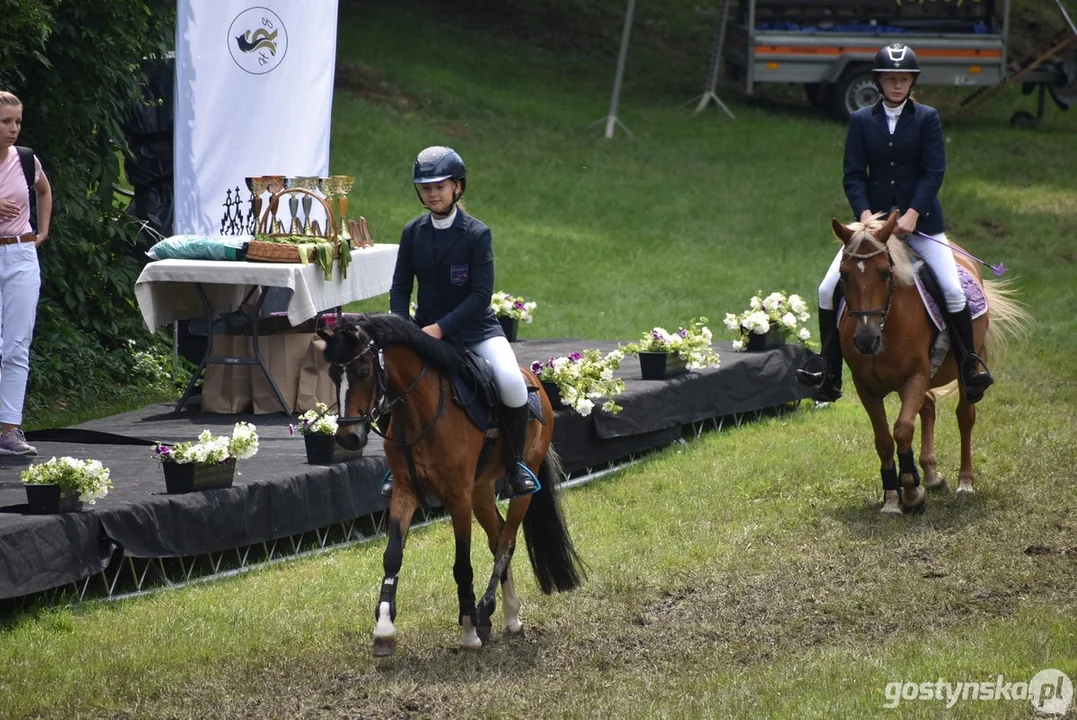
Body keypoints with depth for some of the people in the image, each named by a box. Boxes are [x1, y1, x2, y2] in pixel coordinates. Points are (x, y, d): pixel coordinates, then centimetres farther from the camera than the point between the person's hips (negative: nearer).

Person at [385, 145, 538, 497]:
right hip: (426, 330, 4)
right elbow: (400, 288, 3)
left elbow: (481, 294, -15)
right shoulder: (412, 232, 2)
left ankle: (516, 463, -6)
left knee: (511, 382, -29)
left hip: (476, 329, -4)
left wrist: (441, 328, -24)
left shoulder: (477, 234, -10)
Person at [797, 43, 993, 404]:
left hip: (920, 219, -2)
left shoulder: (927, 118, -1)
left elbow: (934, 171, -7)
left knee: (953, 291, -15)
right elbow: (853, 174, 0)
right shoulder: (862, 120, 4)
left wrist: (912, 215, -19)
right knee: (828, 290, -7)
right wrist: (865, 214, -16)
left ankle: (970, 369, -1)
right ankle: (829, 375, 2)